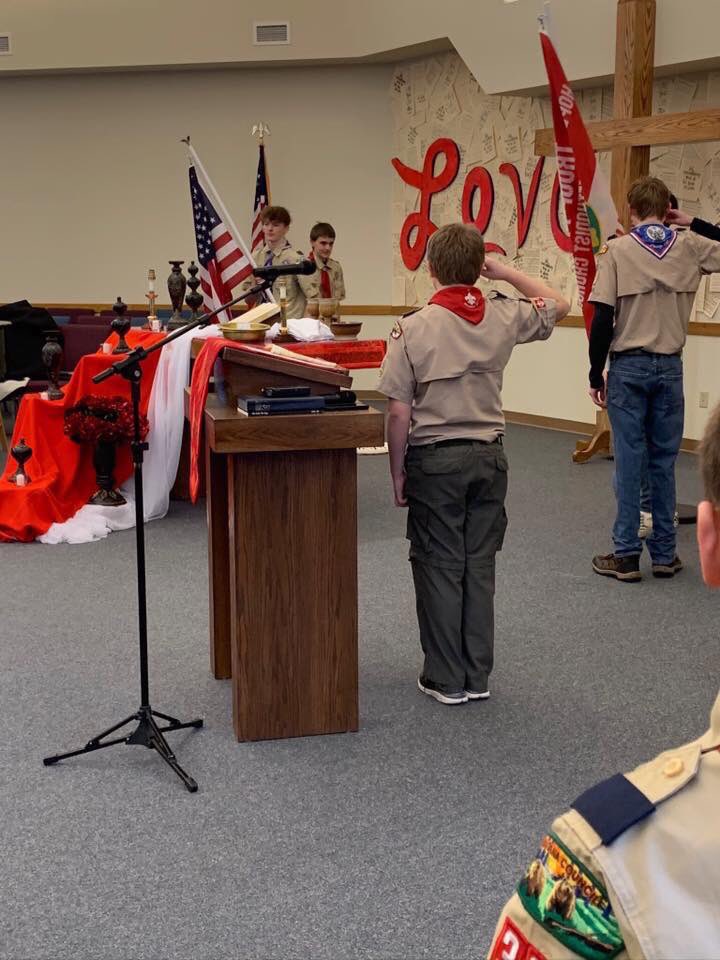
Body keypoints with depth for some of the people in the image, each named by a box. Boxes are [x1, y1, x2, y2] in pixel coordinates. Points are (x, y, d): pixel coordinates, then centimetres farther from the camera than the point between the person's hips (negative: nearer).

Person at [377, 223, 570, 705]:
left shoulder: (413, 328, -12)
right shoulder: (504, 317, -3)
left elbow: (399, 412, -13)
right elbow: (558, 303, 19)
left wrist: (398, 470, -1)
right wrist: (506, 272, 12)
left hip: (435, 459, -3)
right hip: (489, 456, 4)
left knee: (439, 566, 6)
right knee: (479, 565, 11)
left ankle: (447, 679, 12)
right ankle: (478, 675, 19)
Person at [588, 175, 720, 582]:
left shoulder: (617, 250, -7)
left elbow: (603, 319, -10)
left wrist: (596, 373, -2)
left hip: (628, 366, -2)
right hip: (670, 367, 2)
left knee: (629, 460, 2)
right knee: (664, 461, 9)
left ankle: (627, 555, 6)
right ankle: (665, 553, 15)